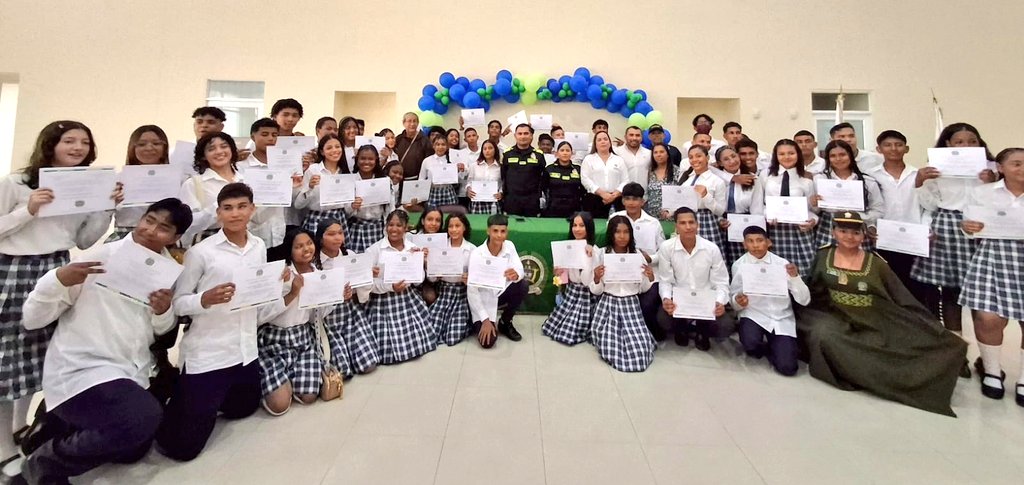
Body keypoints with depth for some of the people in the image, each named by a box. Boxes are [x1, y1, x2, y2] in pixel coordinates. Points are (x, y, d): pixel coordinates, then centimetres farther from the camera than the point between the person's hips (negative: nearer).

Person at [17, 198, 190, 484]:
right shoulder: (100, 257, -13)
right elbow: (32, 319, -9)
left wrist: (164, 311, -14)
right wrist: (58, 280, -27)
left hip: (130, 374, 6)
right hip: (81, 372, -6)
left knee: (133, 450, 16)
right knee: (145, 417, -31)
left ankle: (63, 426, 35)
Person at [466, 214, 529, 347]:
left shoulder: (509, 246, -9)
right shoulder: (477, 254, -21)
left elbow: (520, 270, -19)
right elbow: (472, 291, -22)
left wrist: (516, 275, -45)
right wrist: (485, 320, -26)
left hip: (501, 292, 4)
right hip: (482, 300, -4)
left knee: (523, 285, -25)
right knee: (488, 341, -20)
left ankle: (505, 322, -1)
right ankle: (480, 323, 17)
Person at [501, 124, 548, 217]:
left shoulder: (538, 155, 4)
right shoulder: (507, 154, 5)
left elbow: (544, 177, 7)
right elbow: (502, 175, 8)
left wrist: (541, 195, 2)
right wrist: (502, 194, 5)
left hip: (532, 200, 0)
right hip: (511, 200, 0)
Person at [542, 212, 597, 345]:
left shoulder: (594, 251, -16)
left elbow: (588, 281, -25)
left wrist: (589, 257, -30)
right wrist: (558, 273, -9)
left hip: (585, 295, -6)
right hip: (569, 292, 6)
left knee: (569, 334, -10)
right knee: (553, 326, 7)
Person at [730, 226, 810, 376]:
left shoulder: (782, 263, -3)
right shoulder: (739, 265, -5)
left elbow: (804, 300, -6)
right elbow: (733, 298, 0)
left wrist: (795, 276, -22)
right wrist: (737, 301, -24)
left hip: (781, 318, 1)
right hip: (753, 314, 0)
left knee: (787, 367, -14)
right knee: (750, 342, -33)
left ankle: (772, 348, 22)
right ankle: (763, 347, 7)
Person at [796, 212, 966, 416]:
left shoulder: (876, 264, 3)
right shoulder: (822, 257, 4)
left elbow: (904, 300, 5)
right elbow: (808, 292, 8)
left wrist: (936, 331, 2)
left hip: (871, 325, 1)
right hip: (833, 319, 0)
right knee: (824, 335, -31)